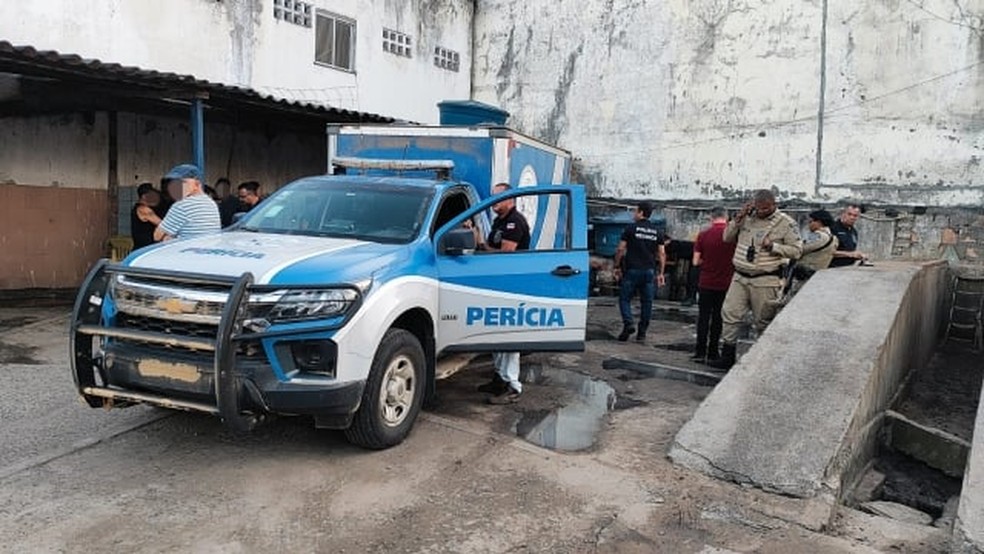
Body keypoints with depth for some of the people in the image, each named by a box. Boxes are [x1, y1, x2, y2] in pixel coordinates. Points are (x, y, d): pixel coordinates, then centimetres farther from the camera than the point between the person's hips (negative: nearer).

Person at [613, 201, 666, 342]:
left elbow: (621, 249, -6)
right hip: (649, 271, 4)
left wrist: (617, 267, 3)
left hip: (632, 270, -4)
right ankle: (642, 332, 10)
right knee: (647, 301, 7)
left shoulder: (631, 228, -3)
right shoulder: (656, 231, 9)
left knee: (625, 298, 5)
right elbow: (662, 254, 7)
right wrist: (661, 273, 11)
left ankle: (628, 324, -14)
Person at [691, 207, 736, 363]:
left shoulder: (704, 235, -7)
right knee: (718, 318, 11)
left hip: (706, 283, -1)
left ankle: (700, 352, 4)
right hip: (726, 284, 1)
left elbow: (696, 261, -5)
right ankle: (713, 352, 16)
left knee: (703, 317, 7)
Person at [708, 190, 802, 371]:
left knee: (764, 322, 5)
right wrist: (738, 218, -1)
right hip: (740, 277, 5)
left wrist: (773, 246, -19)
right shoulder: (747, 218, 8)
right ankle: (727, 357, 6)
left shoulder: (786, 223, -5)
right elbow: (727, 237, 12)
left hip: (766, 281, -4)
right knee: (729, 313, -1)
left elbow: (797, 250, -6)